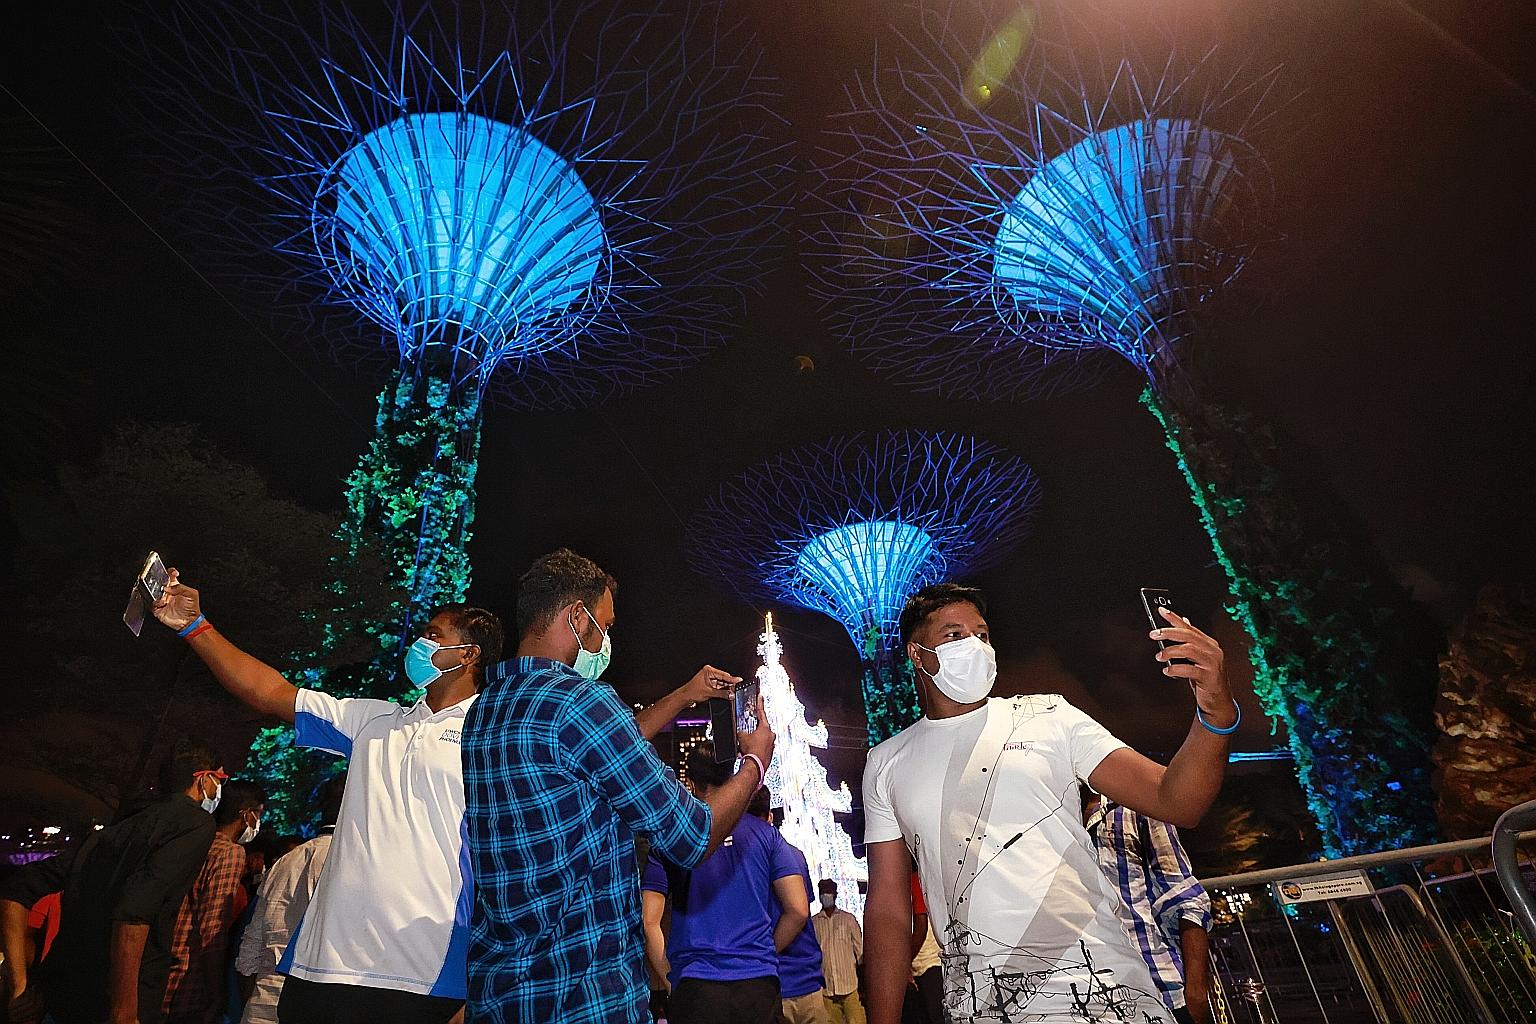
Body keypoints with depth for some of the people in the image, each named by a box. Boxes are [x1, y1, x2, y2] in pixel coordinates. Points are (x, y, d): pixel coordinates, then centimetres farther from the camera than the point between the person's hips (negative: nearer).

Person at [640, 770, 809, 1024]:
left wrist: (671, 979, 7)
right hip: (759, 982, 2)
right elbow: (799, 910, 0)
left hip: (695, 985, -2)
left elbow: (648, 923, -2)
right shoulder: (766, 833, 4)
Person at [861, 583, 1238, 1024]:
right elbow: (888, 907, 5)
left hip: (1100, 986, 0)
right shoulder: (886, 763, 5)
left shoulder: (1048, 716, 3)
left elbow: (1176, 802, -3)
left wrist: (1216, 714, -21)